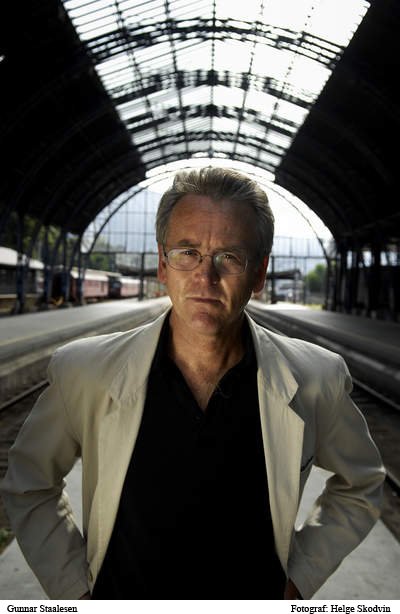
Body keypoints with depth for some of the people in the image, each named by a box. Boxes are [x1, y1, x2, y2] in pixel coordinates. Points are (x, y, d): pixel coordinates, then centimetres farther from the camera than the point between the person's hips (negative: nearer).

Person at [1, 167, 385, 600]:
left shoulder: (316, 380, -18)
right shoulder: (85, 370, -19)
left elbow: (359, 486, 1)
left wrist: (299, 578, -7)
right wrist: (75, 588, -8)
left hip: (257, 598, 1)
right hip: (120, 596, 0)